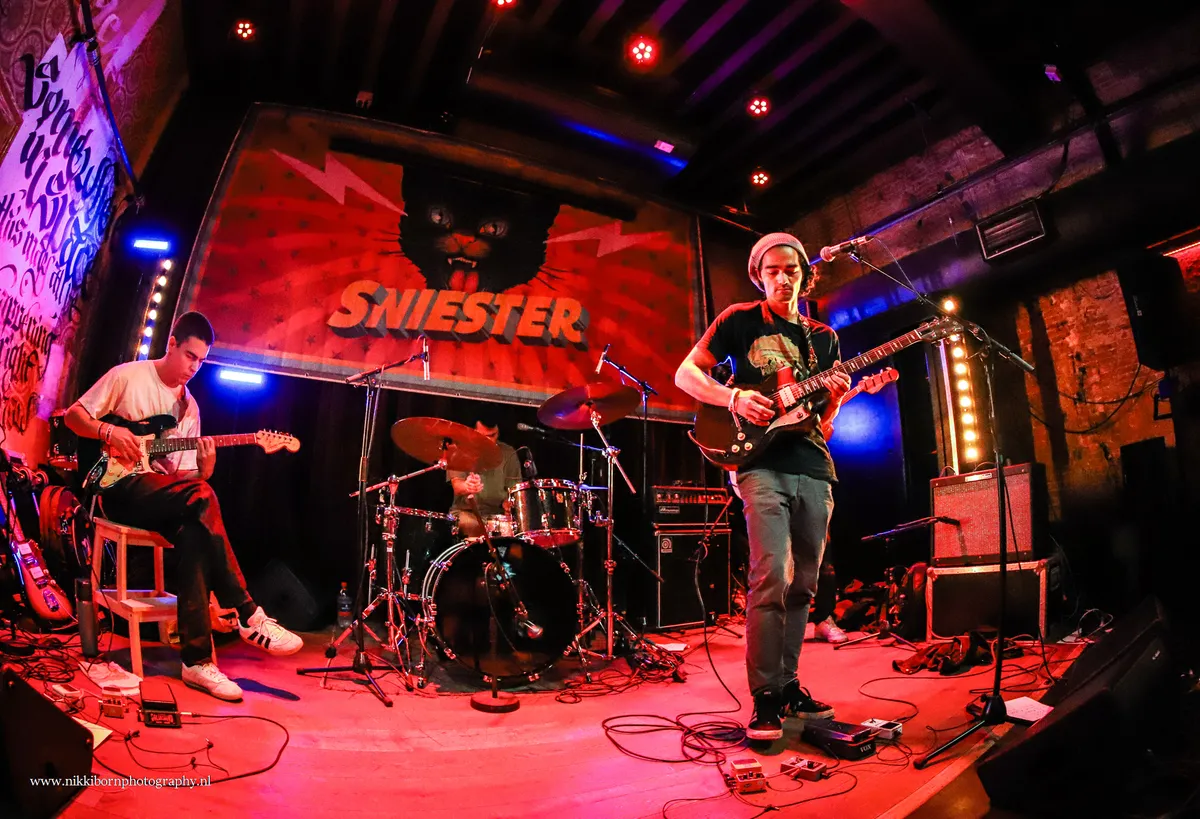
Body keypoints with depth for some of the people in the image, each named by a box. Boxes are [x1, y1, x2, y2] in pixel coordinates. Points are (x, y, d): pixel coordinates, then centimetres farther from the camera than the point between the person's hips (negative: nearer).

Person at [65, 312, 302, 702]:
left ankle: (197, 658, -24)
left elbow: (186, 475, 10)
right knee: (202, 496, -31)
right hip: (121, 486, -5)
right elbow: (74, 415, 3)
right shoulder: (128, 376, 2)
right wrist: (109, 431, -15)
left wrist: (205, 466, -12)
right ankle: (248, 617, -27)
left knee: (194, 535, -28)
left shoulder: (189, 406, 14)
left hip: (165, 495, 5)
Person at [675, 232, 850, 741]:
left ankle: (788, 685, 22)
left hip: (813, 469, 6)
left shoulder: (823, 339, 18)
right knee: (772, 575, -17)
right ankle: (765, 699, -6)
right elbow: (685, 374, 1)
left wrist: (834, 398, -5)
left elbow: (820, 421, 18)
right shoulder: (740, 320, 6)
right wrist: (734, 398, -14)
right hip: (763, 464, -5)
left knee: (803, 584, 9)